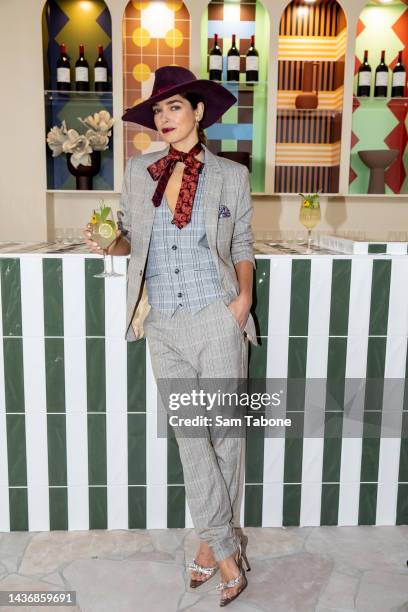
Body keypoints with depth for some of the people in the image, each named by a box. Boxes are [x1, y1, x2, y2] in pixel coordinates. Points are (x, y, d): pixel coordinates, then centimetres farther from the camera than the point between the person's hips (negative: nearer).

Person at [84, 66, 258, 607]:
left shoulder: (231, 176, 4)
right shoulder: (138, 171, 10)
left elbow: (242, 246, 9)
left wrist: (244, 297, -8)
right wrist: (109, 246, -5)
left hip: (217, 321, -2)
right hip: (163, 326, 3)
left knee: (224, 431, 5)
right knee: (189, 436, 5)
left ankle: (211, 540, 27)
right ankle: (226, 550, 21)